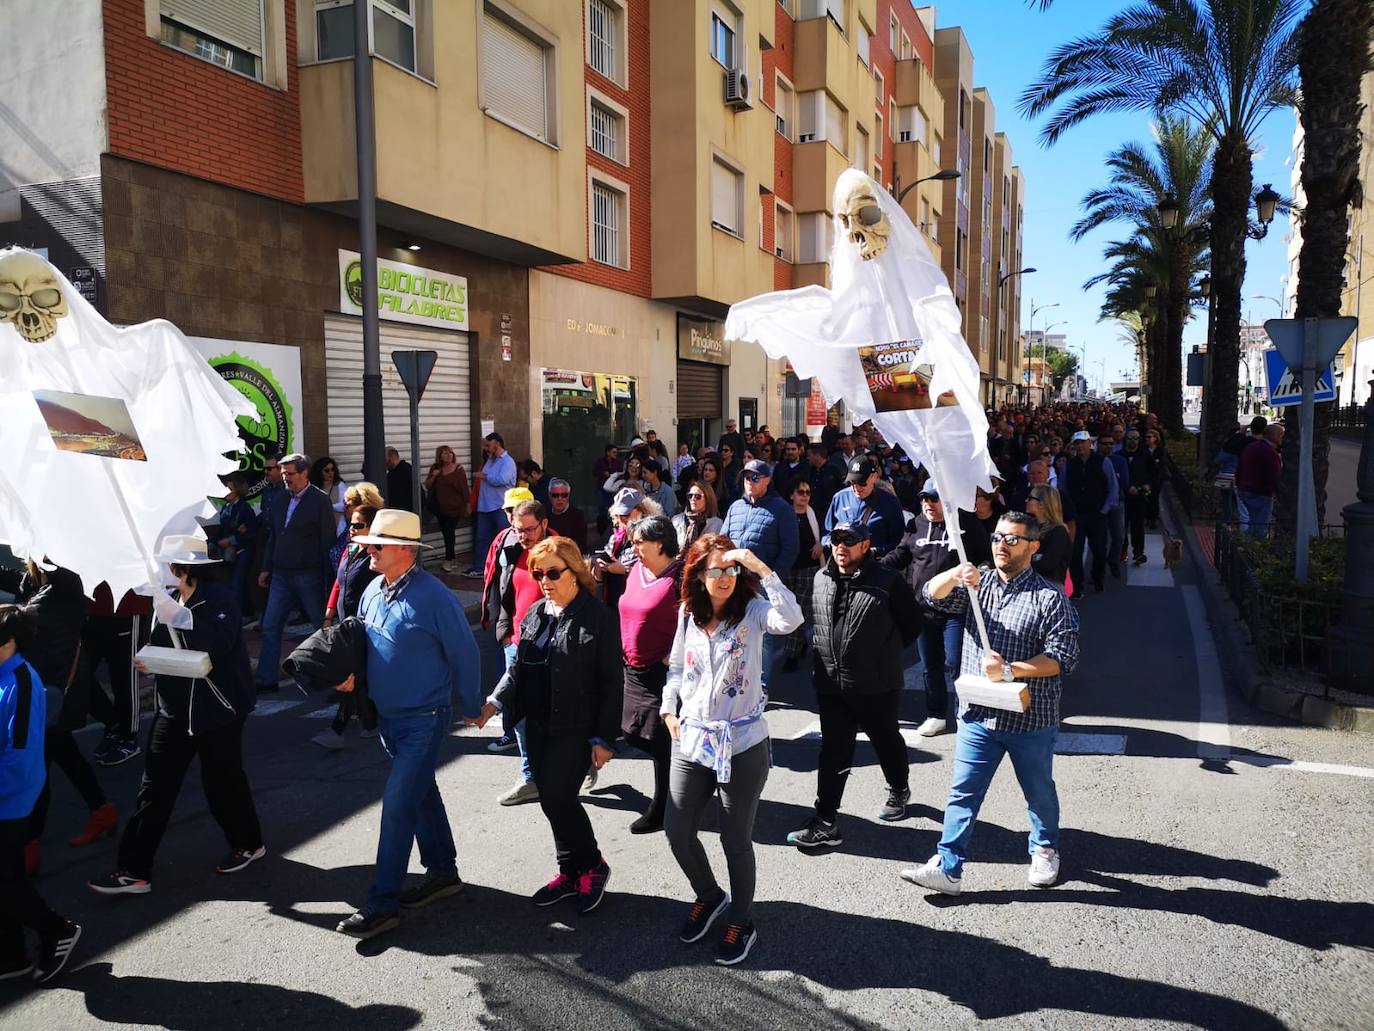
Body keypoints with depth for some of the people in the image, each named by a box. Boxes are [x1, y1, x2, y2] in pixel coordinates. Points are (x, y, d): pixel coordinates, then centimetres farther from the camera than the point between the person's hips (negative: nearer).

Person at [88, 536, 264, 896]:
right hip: (175, 706, 6)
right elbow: (161, 646, 16)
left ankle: (248, 844, 31)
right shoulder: (169, 598, 5)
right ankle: (134, 870, 12)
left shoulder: (218, 598, -15)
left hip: (217, 706, -6)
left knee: (222, 780, 8)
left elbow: (216, 644, -28)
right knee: (155, 787, 5)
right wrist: (147, 661, -6)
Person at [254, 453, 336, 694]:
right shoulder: (282, 501, 11)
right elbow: (273, 537, 18)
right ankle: (266, 679, 12)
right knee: (270, 627, 5)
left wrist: (327, 577, -12)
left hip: (309, 576, -6)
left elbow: (328, 541, -10)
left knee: (322, 627, 6)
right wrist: (267, 568, 15)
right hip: (281, 575, 6)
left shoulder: (320, 501, -8)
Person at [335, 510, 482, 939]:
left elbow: (464, 656, -12)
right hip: (386, 715, 8)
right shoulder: (373, 591, 3)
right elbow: (359, 642, 18)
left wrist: (469, 708, -2)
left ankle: (382, 905, 2)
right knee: (421, 794, 19)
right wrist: (351, 674, -1)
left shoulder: (434, 597, -20)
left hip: (423, 720, -8)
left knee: (398, 805, -7)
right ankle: (443, 872, 34)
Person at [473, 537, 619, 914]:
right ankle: (570, 872, 28)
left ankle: (593, 866, 15)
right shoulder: (535, 614, 8)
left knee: (557, 798, -8)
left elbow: (610, 681, -11)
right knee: (553, 801, 11)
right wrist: (495, 702, -2)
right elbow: (518, 667, 14)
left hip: (576, 728, -6)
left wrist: (604, 737, -12)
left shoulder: (598, 616, -11)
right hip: (538, 725, 6)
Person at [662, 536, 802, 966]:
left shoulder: (752, 611, -9)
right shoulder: (688, 615, 4)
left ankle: (741, 923, 30)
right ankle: (709, 896, 38)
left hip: (742, 744, -4)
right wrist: (669, 709, 4)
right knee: (678, 832, 10)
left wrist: (760, 568, -31)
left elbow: (791, 619, -31)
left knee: (736, 840, 7)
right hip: (692, 740, 5)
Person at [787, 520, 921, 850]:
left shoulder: (887, 581, -11)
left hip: (877, 684, -3)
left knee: (887, 741, 18)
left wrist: (886, 651, 3)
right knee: (833, 753, 4)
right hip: (831, 683, 4)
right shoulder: (822, 579, 5)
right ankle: (825, 823, 8)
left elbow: (912, 623, -2)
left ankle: (899, 790, 45)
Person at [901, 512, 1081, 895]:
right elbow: (933, 595, -8)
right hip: (978, 715, 3)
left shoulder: (1049, 598, -9)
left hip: (1030, 719, -3)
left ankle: (1045, 851, 42)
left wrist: (1010, 670, -26)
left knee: (1039, 792, 18)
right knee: (962, 793, 3)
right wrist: (956, 575, -28)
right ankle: (947, 869, 8)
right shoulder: (977, 586, 6)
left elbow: (1063, 657, -16)